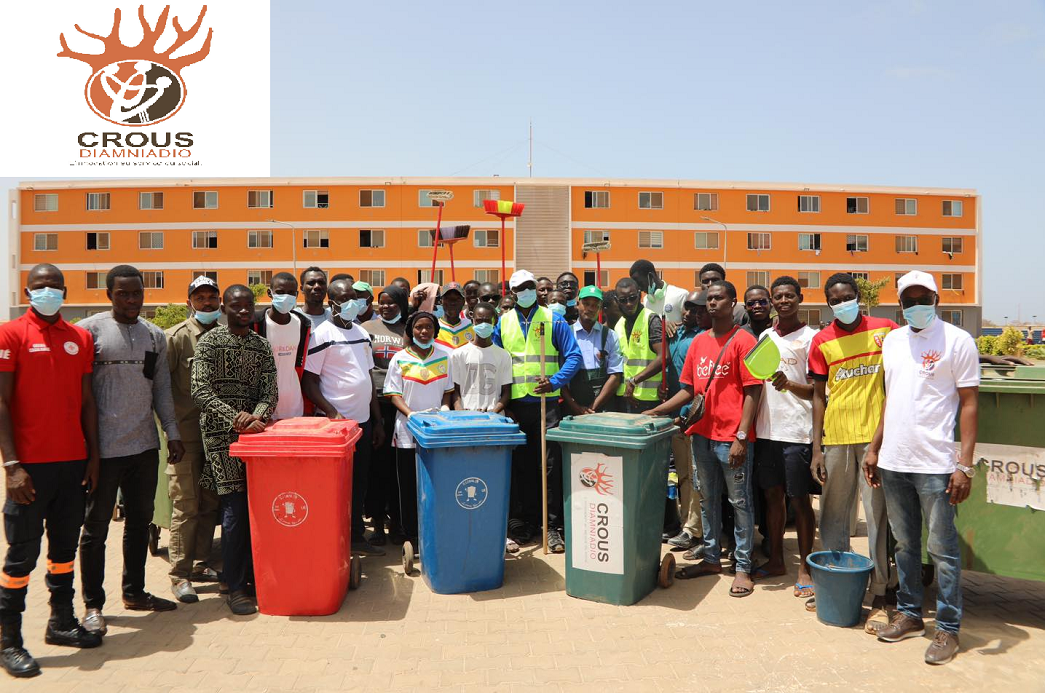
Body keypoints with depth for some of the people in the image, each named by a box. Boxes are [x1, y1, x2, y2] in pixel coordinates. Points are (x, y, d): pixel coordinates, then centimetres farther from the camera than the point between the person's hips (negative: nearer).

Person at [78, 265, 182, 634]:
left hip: (145, 445, 5)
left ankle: (134, 592, 28)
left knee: (140, 521, 14)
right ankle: (93, 604, 18)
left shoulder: (156, 336, 10)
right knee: (96, 527, 6)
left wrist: (172, 432, 9)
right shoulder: (90, 330, -6)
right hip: (104, 448, -5)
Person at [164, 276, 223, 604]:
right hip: (186, 435, -5)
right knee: (186, 506, -2)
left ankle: (200, 564, 26)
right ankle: (180, 575, 8)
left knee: (210, 503, 13)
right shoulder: (177, 337, -5)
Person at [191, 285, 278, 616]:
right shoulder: (209, 342, -1)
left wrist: (257, 417, -15)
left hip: (254, 430, 4)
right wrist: (235, 417, -21)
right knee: (234, 508, -7)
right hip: (221, 434, -4)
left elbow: (270, 392, 5)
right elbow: (201, 391, -10)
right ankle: (235, 586, 2)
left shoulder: (262, 346, 11)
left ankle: (251, 573, 18)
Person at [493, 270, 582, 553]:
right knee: (521, 465, 8)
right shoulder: (503, 322, 10)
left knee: (550, 464, -2)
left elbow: (573, 356, -1)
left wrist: (554, 382, -15)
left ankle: (553, 525, 6)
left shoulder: (553, 320, 3)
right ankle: (525, 522, 20)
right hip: (515, 404, 2)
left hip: (547, 402, -2)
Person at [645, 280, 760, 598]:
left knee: (739, 501, 3)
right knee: (708, 499, 15)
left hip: (732, 438, -6)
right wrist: (654, 412, 4)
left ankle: (743, 567, 13)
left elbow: (752, 393, -11)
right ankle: (711, 558, 28)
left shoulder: (743, 340, -7)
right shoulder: (698, 342, 11)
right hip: (702, 434, 6)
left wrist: (741, 438, -16)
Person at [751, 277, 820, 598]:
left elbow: (816, 390, -8)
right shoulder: (765, 336, 12)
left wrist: (789, 384, -28)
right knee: (771, 494, 13)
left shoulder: (810, 338, -5)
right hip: (767, 429, 6)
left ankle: (804, 568, 13)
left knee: (799, 499, 1)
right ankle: (776, 560, 26)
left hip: (797, 431, -6)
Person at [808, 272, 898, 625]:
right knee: (834, 514, 11)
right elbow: (818, 395, 7)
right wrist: (816, 448, 3)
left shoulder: (886, 330, 1)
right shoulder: (822, 341, 5)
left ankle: (879, 596, 11)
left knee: (878, 516, 2)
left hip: (877, 435, -2)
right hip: (835, 438, 2)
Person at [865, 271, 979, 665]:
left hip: (935, 465, -5)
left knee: (942, 550, 3)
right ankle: (909, 614, 28)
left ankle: (948, 629, 15)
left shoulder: (957, 341, -5)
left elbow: (969, 404, -7)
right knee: (905, 545, 15)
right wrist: (874, 448, 16)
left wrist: (965, 465, -13)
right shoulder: (892, 341, 12)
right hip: (893, 462, 6)